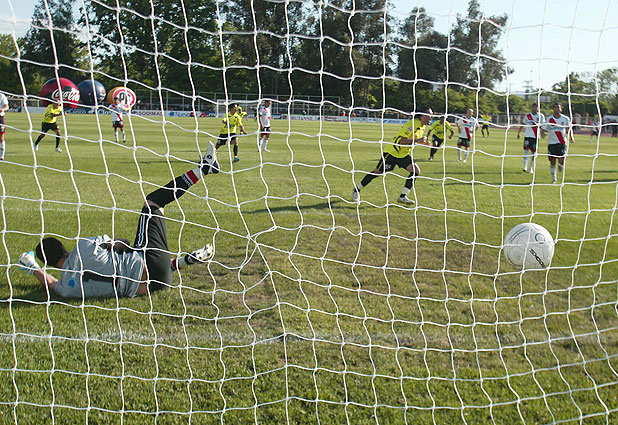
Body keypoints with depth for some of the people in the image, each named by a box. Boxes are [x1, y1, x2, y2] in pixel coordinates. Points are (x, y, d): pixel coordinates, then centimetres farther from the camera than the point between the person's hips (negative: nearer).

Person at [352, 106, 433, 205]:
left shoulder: (422, 127, 6)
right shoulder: (412, 124, -23)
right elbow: (402, 140, -30)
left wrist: (423, 142, 5)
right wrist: (417, 140, -33)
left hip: (404, 154, 8)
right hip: (392, 151, -8)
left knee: (416, 171, -10)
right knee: (377, 172, 0)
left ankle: (402, 197, -4)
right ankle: (357, 190, 18)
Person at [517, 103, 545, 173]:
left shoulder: (541, 116, 4)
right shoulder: (527, 116, 7)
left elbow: (542, 126, 0)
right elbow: (523, 124, 18)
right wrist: (519, 132, 19)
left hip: (536, 136, 0)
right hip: (527, 135, 0)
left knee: (533, 152, 3)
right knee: (526, 150, -10)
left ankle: (531, 167, 17)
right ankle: (525, 167, -12)